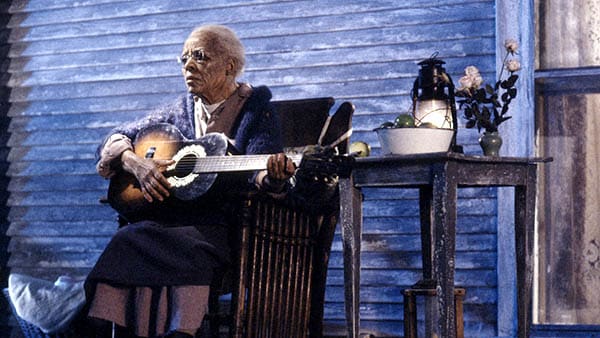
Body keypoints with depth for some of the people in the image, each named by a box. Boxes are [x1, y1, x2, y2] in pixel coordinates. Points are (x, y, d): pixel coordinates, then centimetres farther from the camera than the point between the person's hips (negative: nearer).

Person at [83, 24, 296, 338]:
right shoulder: (179, 111, 18)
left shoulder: (256, 109, 6)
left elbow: (255, 172, -9)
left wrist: (271, 177, -34)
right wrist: (135, 163, -3)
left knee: (188, 249, -36)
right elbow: (112, 141, 19)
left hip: (218, 226, -4)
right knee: (128, 240, -28)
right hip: (166, 216, 4)